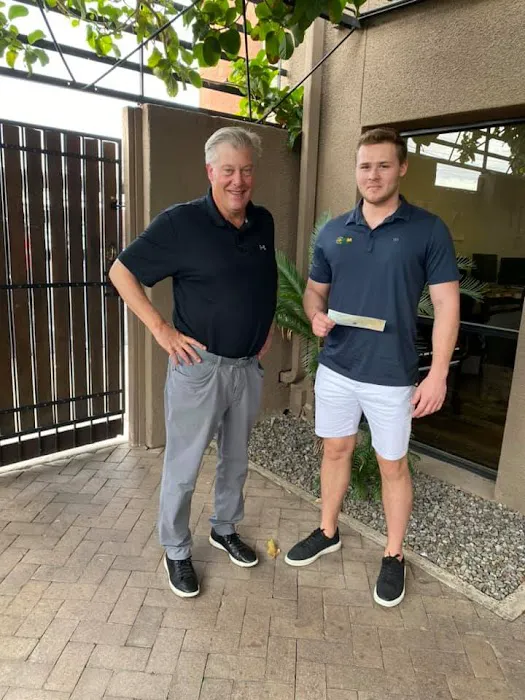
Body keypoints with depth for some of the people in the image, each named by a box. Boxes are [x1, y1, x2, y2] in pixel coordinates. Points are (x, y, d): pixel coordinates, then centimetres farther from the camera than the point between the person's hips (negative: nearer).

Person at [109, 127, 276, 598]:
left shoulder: (263, 223, 4)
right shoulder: (181, 222, -13)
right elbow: (121, 271, -9)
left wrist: (267, 326, 10)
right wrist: (162, 330, -14)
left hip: (249, 366, 6)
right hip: (199, 365, -5)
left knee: (236, 459, 20)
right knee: (183, 467, 8)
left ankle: (225, 529, 43)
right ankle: (176, 551, 30)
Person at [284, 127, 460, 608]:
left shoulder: (428, 230, -7)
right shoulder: (333, 232, 4)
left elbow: (446, 304, -7)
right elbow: (314, 289, 13)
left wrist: (438, 374, -13)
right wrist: (316, 316, -10)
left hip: (392, 375, -3)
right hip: (335, 367, 4)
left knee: (393, 465, 10)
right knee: (335, 450, 18)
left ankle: (394, 556, 32)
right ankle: (327, 533, 39)